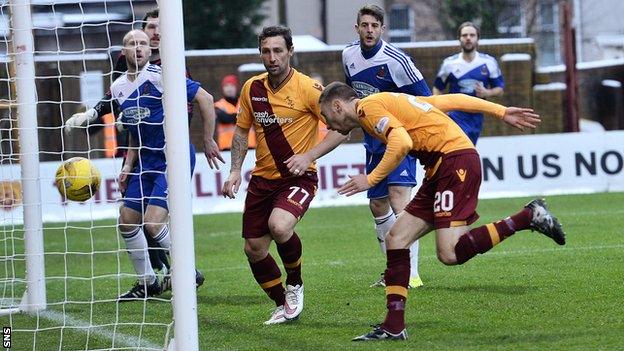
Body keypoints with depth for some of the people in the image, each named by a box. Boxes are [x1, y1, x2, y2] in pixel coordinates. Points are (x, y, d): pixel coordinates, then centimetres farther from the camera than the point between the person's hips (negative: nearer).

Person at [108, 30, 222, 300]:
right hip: (146, 161, 8)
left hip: (175, 158, -8)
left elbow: (205, 99, -13)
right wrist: (128, 166, 11)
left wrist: (208, 142, -10)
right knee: (126, 220, 7)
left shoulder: (159, 76, -15)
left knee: (152, 223, -17)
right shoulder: (118, 88, 9)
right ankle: (147, 283, 23)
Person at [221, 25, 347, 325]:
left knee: (279, 226, -32)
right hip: (262, 178, 6)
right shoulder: (252, 88, 3)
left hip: (298, 177, -6)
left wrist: (309, 156, -21)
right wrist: (235, 170, 5)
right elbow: (241, 131, 16)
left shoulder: (307, 88, -13)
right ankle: (284, 307, 26)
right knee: (254, 250, 4)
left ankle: (295, 285, -3)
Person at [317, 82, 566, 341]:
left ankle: (529, 217, -10)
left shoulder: (368, 107, -4)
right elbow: (450, 100, 22)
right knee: (396, 239, 5)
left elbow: (402, 143, -21)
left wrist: (371, 179, -11)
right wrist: (501, 112, 21)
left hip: (456, 162, -10)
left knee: (449, 253, -18)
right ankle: (393, 327, 5)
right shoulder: (389, 102, 24)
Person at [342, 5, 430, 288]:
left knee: (398, 197, -21)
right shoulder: (349, 55, 3)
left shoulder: (396, 60, -17)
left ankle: (411, 275, -24)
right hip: (373, 141, 8)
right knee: (377, 205, 10)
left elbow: (425, 100, -12)